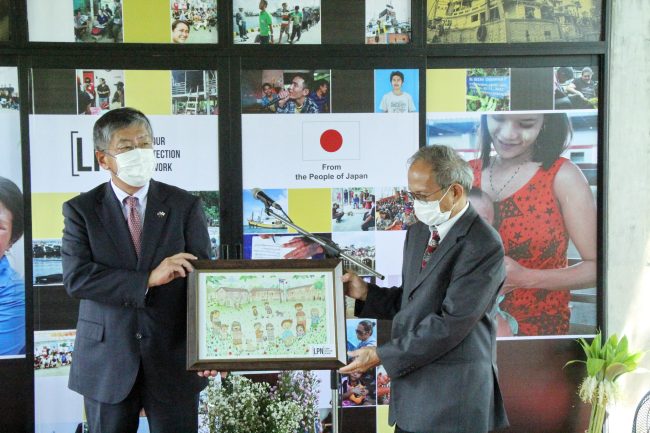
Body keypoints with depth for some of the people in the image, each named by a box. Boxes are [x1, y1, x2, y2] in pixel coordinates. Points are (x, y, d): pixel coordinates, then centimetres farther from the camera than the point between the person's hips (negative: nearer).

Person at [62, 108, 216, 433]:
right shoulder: (81, 209, 0)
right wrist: (148, 279, -23)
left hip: (174, 358, 0)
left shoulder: (185, 206, 1)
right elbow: (75, 277, -13)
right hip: (106, 362, 0)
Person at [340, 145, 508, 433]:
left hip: (453, 397, -7)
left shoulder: (483, 246, -16)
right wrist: (366, 293, 1)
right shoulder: (418, 232, 11)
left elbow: (452, 322, -21)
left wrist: (382, 355, -18)